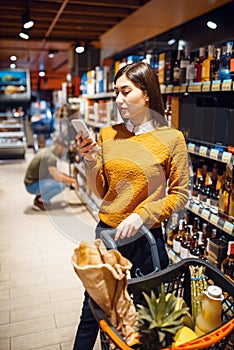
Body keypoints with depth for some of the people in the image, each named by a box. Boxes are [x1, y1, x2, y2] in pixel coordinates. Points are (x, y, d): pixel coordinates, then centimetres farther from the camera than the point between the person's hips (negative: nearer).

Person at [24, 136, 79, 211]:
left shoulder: (46, 151, 9)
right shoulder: (50, 157, -21)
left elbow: (53, 170, 20)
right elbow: (57, 177, -27)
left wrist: (65, 175, 10)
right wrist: (72, 181, -15)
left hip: (31, 181, 10)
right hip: (32, 186, -10)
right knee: (61, 184, -24)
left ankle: (40, 196, 12)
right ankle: (40, 201, -7)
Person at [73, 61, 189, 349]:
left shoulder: (171, 138, -8)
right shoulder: (108, 135, 1)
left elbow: (179, 195, -6)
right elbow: (100, 191, 5)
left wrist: (142, 215, -18)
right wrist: (90, 160, -12)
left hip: (146, 238, -2)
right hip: (106, 231, 3)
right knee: (91, 309, 17)